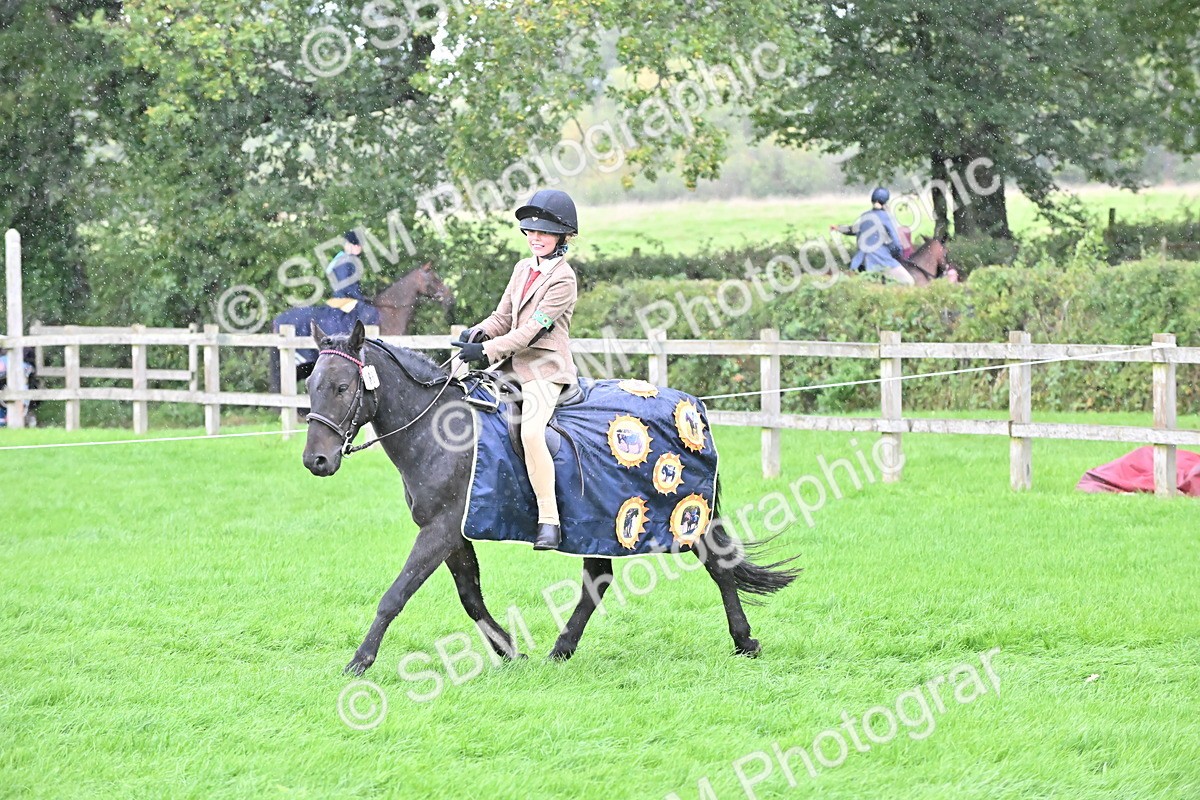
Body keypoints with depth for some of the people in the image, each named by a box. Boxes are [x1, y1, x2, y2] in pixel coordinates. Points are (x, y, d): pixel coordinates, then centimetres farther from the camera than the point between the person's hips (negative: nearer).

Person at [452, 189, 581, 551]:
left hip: (546, 370, -9)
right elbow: (503, 317, 16)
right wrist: (479, 333, -5)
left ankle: (549, 521, -28)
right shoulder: (523, 269, 15)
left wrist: (487, 351, -23)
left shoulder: (563, 279, -11)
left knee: (530, 430, -30)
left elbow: (532, 328, -17)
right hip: (514, 367, 9)